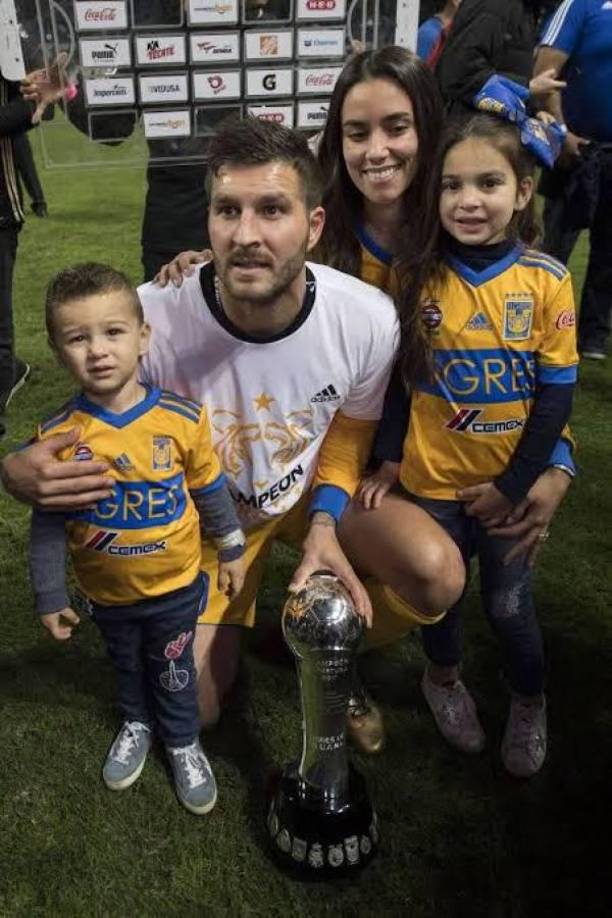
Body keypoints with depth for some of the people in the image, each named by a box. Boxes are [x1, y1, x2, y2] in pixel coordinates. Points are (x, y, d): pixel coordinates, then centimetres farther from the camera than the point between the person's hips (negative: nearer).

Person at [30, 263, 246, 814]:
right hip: (106, 592, 1)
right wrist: (50, 597, -4)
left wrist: (232, 550, 4)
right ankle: (137, 724, 56)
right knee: (126, 665, 27)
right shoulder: (57, 436, -20)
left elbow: (210, 490, -5)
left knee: (174, 673, 20)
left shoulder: (182, 418, -20)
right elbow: (48, 525, -9)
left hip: (176, 584, -1)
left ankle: (183, 743, 47)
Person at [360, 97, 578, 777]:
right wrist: (388, 461, -3)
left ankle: (529, 703, 42)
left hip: (510, 484, 0)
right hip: (431, 477, 1)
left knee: (509, 604, 12)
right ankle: (443, 680, 48)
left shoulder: (547, 280, -11)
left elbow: (556, 391, -8)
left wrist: (514, 484, -9)